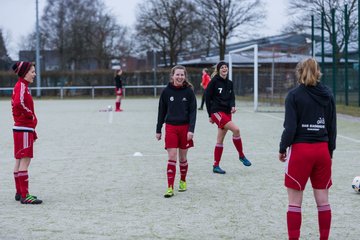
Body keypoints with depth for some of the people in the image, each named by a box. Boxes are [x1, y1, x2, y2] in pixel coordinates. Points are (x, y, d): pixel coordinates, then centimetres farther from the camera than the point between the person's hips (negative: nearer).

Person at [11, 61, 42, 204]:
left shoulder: (22, 86, 17)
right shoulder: (21, 86, -13)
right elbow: (19, 103, -32)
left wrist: (32, 131, 20)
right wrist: (31, 115, -16)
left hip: (24, 129, 10)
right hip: (23, 130, -10)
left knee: (20, 161, 13)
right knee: (25, 161, -11)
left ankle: (20, 193, 19)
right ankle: (24, 195, -12)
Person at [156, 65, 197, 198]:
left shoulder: (189, 91, -3)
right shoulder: (166, 91, -1)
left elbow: (193, 111, -4)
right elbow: (162, 111, 6)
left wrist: (191, 130, -13)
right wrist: (158, 130, 7)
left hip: (185, 127, 0)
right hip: (170, 127, 0)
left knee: (183, 157, 10)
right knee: (172, 157, -7)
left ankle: (183, 181, 32)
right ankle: (170, 188, -8)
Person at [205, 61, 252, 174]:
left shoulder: (229, 83, 12)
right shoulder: (214, 81, -6)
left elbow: (232, 97, 13)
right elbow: (207, 98, -4)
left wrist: (232, 106, -9)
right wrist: (210, 115, -3)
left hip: (227, 113, 7)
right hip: (217, 112, -7)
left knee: (220, 140, 8)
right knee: (236, 129, -21)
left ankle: (216, 166, 14)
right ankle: (241, 155, -7)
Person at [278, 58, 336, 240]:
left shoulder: (294, 95, -7)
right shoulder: (327, 95, 5)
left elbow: (290, 127, -12)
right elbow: (332, 126, 7)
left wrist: (282, 149, 0)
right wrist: (330, 150, 16)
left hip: (300, 150, -4)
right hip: (322, 150, 4)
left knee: (295, 202, 3)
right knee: (323, 201, 10)